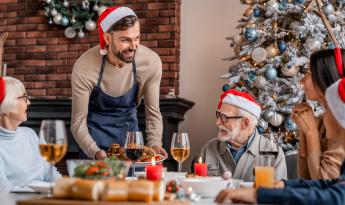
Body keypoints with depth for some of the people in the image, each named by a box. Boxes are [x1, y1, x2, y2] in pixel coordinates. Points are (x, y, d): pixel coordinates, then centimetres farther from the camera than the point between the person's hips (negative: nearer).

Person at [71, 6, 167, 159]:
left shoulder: (151, 62, -21)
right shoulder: (84, 68, -28)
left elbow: (153, 112, -10)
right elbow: (78, 121, -22)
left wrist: (154, 144, -26)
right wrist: (95, 152, -37)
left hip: (129, 128, 2)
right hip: (95, 130, -2)